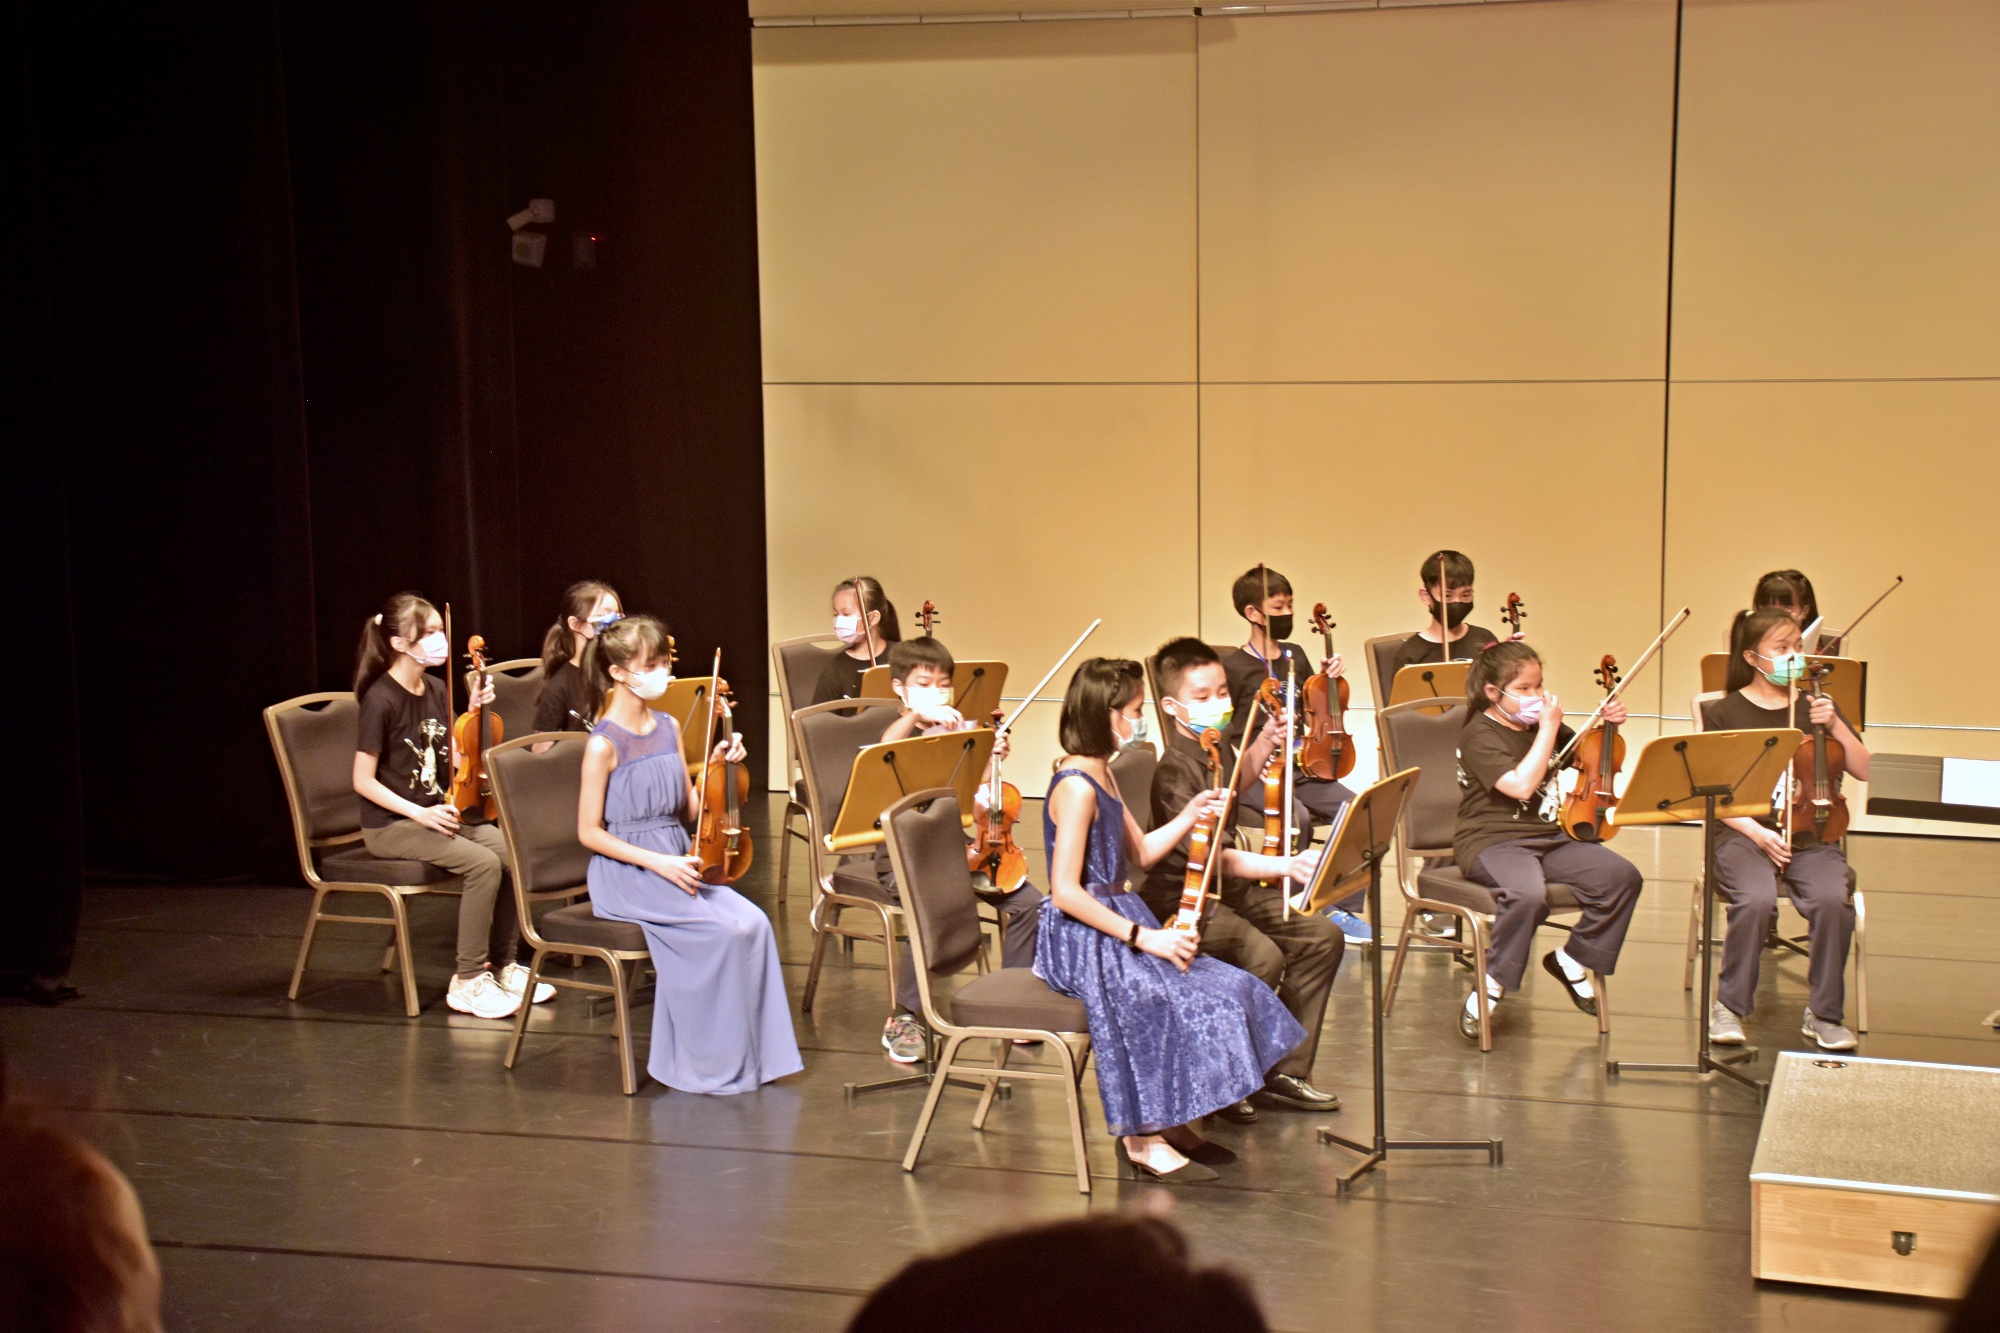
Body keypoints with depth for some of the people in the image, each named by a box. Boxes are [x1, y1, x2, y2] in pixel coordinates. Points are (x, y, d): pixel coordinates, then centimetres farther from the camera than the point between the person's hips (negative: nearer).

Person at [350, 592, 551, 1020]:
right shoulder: (381, 700, -15)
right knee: (483, 863, -27)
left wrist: (473, 711, 1)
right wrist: (419, 813, -21)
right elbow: (363, 781, -14)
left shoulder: (435, 689, 7)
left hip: (436, 813, 7)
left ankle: (503, 965, -1)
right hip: (390, 826, -7)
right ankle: (468, 982, -17)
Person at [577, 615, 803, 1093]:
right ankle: (708, 1064, -9)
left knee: (754, 921, -17)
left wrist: (718, 766, -2)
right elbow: (589, 832, -11)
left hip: (676, 864, 7)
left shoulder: (668, 729, 10)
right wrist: (656, 862, -19)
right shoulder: (604, 745, -11)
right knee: (722, 930, -24)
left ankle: (752, 1053, -6)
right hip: (626, 875, -7)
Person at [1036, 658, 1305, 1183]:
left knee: (1230, 987, 2)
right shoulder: (1076, 787, -19)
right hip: (1083, 942, -10)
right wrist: (1143, 937, -23)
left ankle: (1174, 1124, 8)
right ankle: (1143, 1139, -9)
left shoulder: (1102, 774, 13)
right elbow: (1065, 892, -24)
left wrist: (1189, 816, 5)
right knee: (1184, 1002, -23)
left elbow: (1142, 852, 21)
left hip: (1116, 925, 10)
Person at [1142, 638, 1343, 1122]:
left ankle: (1285, 1072, 7)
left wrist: (1264, 742, 14)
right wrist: (1285, 865, -44)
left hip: (1229, 887, 9)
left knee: (1323, 937, 0)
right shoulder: (1176, 772, -24)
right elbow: (1210, 859, -34)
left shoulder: (1217, 748, 4)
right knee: (1263, 956, -31)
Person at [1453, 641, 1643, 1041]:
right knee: (1529, 893, -39)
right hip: (1492, 842, -8)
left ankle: (1572, 961, 5)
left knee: (1622, 876, -12)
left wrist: (1608, 725, 7)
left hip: (1549, 836, 8)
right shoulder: (1479, 736, -10)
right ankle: (1488, 988, -21)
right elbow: (1521, 785, -24)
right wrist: (1549, 728, -19)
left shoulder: (1537, 725, 13)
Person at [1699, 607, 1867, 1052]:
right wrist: (1757, 833, -14)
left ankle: (1824, 1015, -11)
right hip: (1745, 835, -2)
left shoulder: (1816, 708, 14)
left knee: (1833, 900, -29)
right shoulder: (1723, 713, 3)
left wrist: (1836, 726, -7)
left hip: (1811, 836, 3)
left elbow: (1863, 771, 8)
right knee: (1757, 900, -34)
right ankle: (1729, 1007, -13)